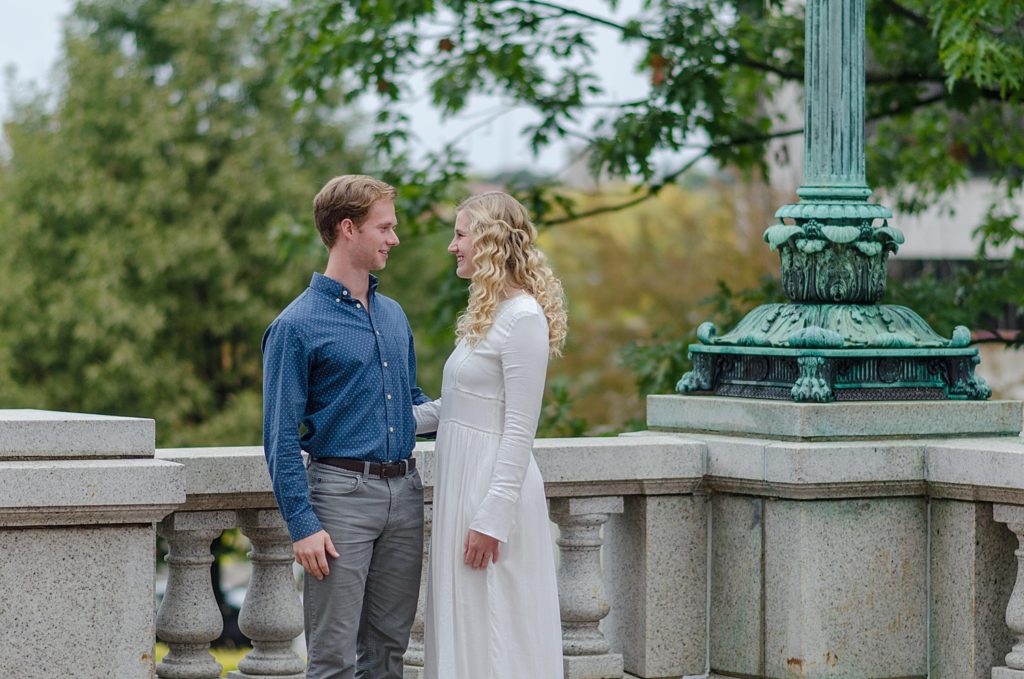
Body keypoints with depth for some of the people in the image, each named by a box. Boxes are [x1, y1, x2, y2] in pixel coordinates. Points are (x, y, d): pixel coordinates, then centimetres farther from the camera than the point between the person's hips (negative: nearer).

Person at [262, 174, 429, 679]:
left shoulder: (393, 315, 14)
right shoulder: (297, 326, -7)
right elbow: (281, 437, -9)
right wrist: (302, 524, -16)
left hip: (404, 493, 7)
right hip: (342, 492, -7)